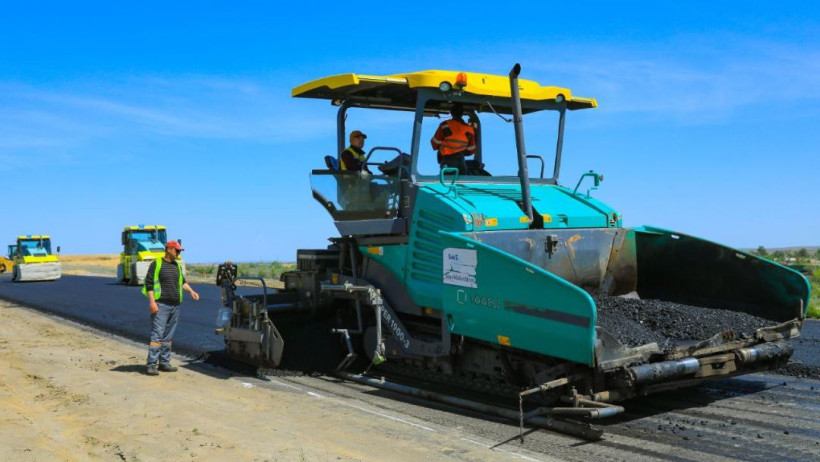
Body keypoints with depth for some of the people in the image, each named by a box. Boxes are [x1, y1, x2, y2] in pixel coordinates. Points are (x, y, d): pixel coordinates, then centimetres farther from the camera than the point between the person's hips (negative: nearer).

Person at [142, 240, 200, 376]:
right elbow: (149, 283, -8)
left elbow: (182, 281, 28)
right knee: (157, 335, -11)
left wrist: (191, 291, 12)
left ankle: (164, 363, 16)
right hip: (161, 305, -7)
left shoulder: (177, 265, 16)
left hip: (175, 306, 7)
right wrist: (152, 301, -16)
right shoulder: (156, 264, -4)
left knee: (168, 337, 10)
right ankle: (152, 365, -10)